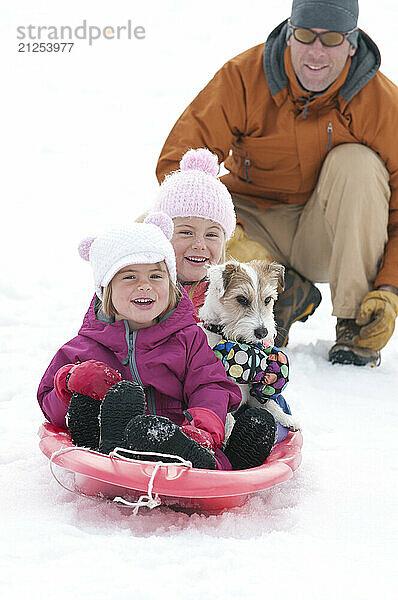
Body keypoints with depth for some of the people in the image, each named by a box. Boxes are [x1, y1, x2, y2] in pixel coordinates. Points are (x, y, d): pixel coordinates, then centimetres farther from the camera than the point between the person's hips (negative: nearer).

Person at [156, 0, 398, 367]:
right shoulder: (244, 76, -15)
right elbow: (179, 159, -17)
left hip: (327, 240, -1)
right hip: (254, 222, 1)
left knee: (355, 163, -31)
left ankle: (354, 323, -19)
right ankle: (286, 294, -8)